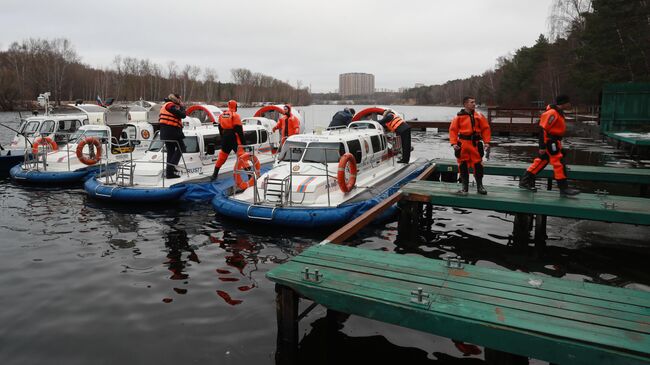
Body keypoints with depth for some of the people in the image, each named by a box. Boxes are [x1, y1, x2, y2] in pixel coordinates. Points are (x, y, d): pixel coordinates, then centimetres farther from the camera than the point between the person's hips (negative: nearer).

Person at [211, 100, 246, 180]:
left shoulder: (222, 115, 11)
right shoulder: (235, 115, -9)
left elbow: (220, 129, 17)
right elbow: (239, 130, -14)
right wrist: (243, 141, -11)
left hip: (225, 138, 6)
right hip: (234, 138, -6)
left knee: (222, 155, 17)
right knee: (241, 155, -7)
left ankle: (215, 174, 21)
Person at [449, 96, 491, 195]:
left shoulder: (479, 116, 4)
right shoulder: (458, 117, -2)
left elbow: (485, 129, 6)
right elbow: (453, 130, -3)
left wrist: (486, 142, -3)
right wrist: (454, 143, -12)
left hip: (476, 144, 1)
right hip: (463, 144, -1)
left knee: (478, 165, 4)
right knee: (463, 166, 4)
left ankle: (480, 186, 18)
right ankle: (464, 187, 17)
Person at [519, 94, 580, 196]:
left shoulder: (558, 112, 14)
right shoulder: (552, 113, -19)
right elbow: (543, 129, -22)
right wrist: (542, 146, -23)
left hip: (553, 142, 10)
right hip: (550, 142, -10)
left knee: (541, 161, 13)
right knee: (559, 164, -6)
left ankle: (525, 182, 18)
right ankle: (564, 189, 0)